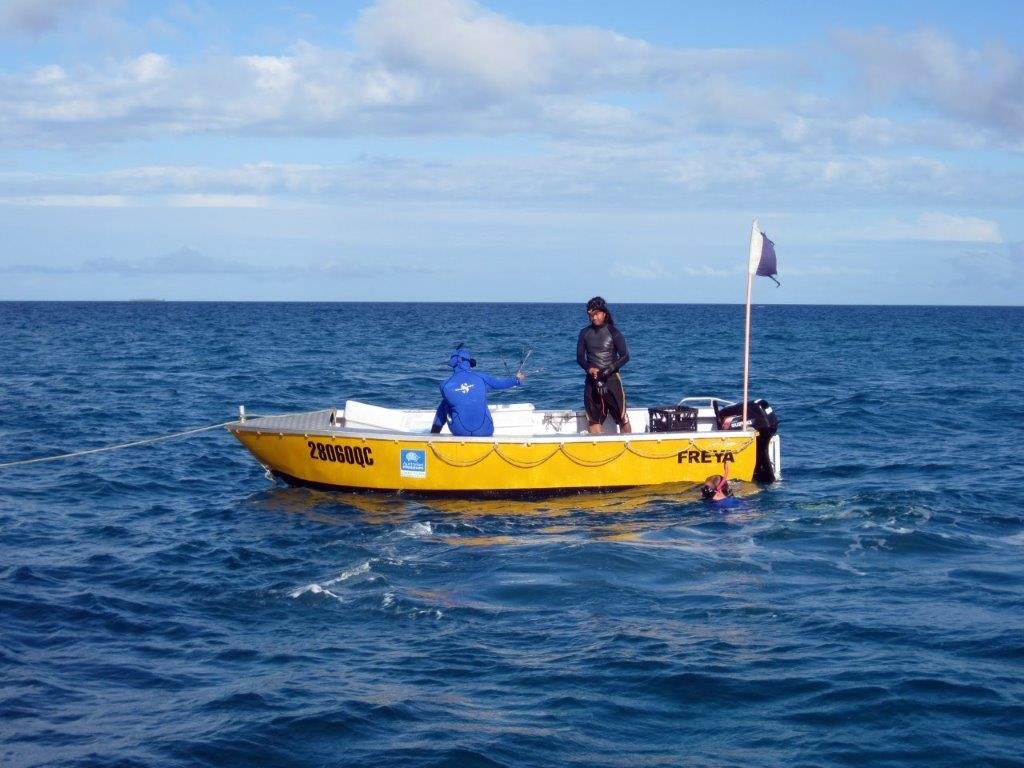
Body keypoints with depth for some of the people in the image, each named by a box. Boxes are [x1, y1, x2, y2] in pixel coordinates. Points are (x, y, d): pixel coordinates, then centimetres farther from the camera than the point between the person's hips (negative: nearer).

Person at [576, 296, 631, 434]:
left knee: (623, 418, -4)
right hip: (592, 380, 3)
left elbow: (625, 356, -6)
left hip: (612, 378, -3)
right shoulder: (585, 333, 8)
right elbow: (580, 357, 6)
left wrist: (608, 370, -17)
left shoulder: (613, 332, -2)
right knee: (593, 420, 4)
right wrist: (589, 368, -15)